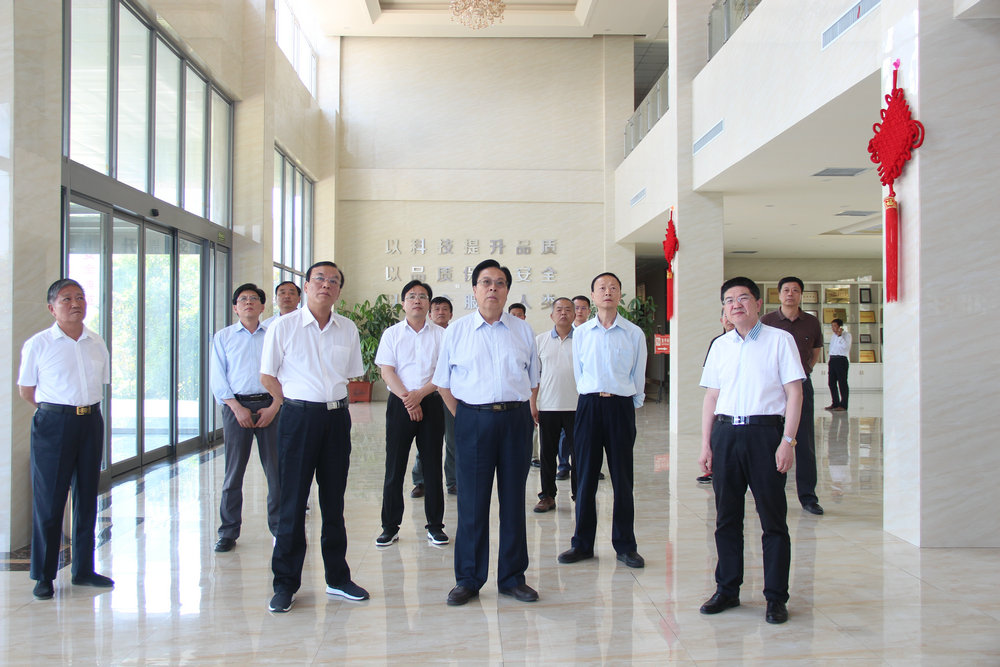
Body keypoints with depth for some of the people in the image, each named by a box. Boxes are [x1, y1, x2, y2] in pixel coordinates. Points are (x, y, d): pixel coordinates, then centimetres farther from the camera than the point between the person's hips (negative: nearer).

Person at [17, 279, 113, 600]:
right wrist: (58, 411, 8)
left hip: (91, 422, 4)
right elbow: (25, 390, 4)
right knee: (48, 499, -1)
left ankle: (83, 570, 21)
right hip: (53, 425, -4)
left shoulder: (97, 344, 8)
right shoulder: (38, 344, -3)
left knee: (87, 497, 10)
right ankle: (43, 576, 11)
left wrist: (86, 408, 13)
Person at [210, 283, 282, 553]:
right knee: (234, 471, 2)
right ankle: (228, 532, 14)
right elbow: (218, 379, 4)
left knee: (277, 470, 0)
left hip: (270, 405, 0)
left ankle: (279, 528, 12)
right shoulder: (223, 337, 10)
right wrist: (238, 408, -7)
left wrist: (273, 407, -6)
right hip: (236, 405, 0)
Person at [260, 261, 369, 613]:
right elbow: (267, 376, 3)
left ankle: (338, 577, 22)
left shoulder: (348, 330, 7)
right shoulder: (283, 327, -2)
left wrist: (330, 400, 10)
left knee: (334, 500, 11)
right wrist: (297, 404, 1)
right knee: (292, 502, 0)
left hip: (337, 416, 4)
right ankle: (285, 583, 12)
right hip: (298, 416, -3)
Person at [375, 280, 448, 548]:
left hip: (431, 402, 0)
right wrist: (408, 400, -12)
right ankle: (390, 526, 11)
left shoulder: (440, 335, 6)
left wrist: (420, 394, -14)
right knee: (395, 466, 1)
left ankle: (435, 525, 13)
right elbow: (387, 372, -1)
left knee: (433, 465, 3)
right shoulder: (391, 334, 6)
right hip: (399, 403, 0)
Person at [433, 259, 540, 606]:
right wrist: (464, 418, 2)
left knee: (514, 499, 8)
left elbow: (533, 380, 14)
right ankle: (468, 580, 15)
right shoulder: (456, 331, 6)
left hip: (516, 420, 2)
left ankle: (512, 577, 20)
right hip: (473, 420, -1)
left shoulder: (523, 330, 9)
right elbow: (444, 384, 9)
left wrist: (520, 412, 6)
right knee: (472, 502, 2)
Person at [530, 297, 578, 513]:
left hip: (576, 406, -1)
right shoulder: (540, 340, 7)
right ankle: (547, 496, 19)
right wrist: (532, 404, 3)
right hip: (547, 406, 2)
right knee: (547, 454, 8)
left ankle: (580, 495, 15)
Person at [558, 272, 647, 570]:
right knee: (585, 477, 4)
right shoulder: (581, 333, 7)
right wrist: (594, 397, 8)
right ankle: (582, 544, 15)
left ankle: (625, 545, 15)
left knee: (622, 478, 4)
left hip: (621, 407, -1)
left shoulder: (634, 333, 3)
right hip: (589, 406, 1)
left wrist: (629, 404, 8)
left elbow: (638, 377, 9)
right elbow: (579, 373, 12)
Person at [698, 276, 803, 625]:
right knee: (726, 517, 9)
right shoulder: (720, 346, 12)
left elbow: (794, 392, -3)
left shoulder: (779, 340, 1)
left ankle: (776, 597, 13)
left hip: (765, 430, -4)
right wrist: (706, 444, 8)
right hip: (725, 432, 4)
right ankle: (727, 590, 22)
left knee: (772, 518, 2)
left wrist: (787, 440, -11)